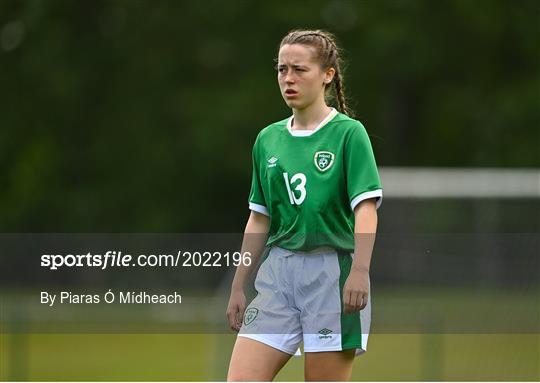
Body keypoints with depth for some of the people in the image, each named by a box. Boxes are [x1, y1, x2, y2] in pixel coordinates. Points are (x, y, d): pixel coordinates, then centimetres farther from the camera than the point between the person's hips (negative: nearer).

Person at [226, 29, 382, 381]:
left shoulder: (349, 132, -3)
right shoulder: (268, 139, 13)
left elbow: (366, 206, -12)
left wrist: (360, 270, -25)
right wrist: (238, 287, 17)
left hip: (332, 271, -5)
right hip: (277, 273, 5)